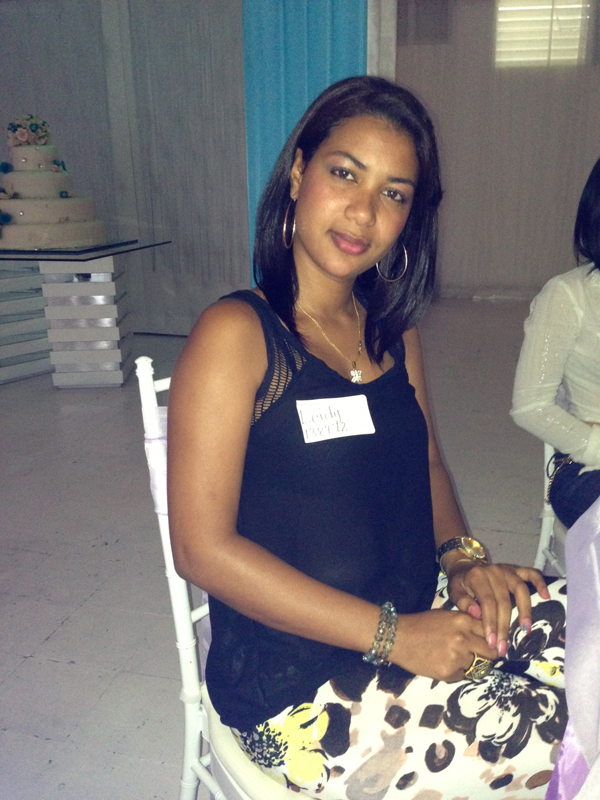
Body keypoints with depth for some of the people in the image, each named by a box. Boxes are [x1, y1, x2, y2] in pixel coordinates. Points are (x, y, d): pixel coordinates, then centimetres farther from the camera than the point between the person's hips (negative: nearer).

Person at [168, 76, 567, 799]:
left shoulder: (390, 328, 7)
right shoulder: (236, 332, -15)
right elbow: (203, 548, -18)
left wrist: (462, 557, -3)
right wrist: (394, 634, -19)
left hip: (412, 627, 7)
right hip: (297, 686, -6)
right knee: (545, 740, -17)